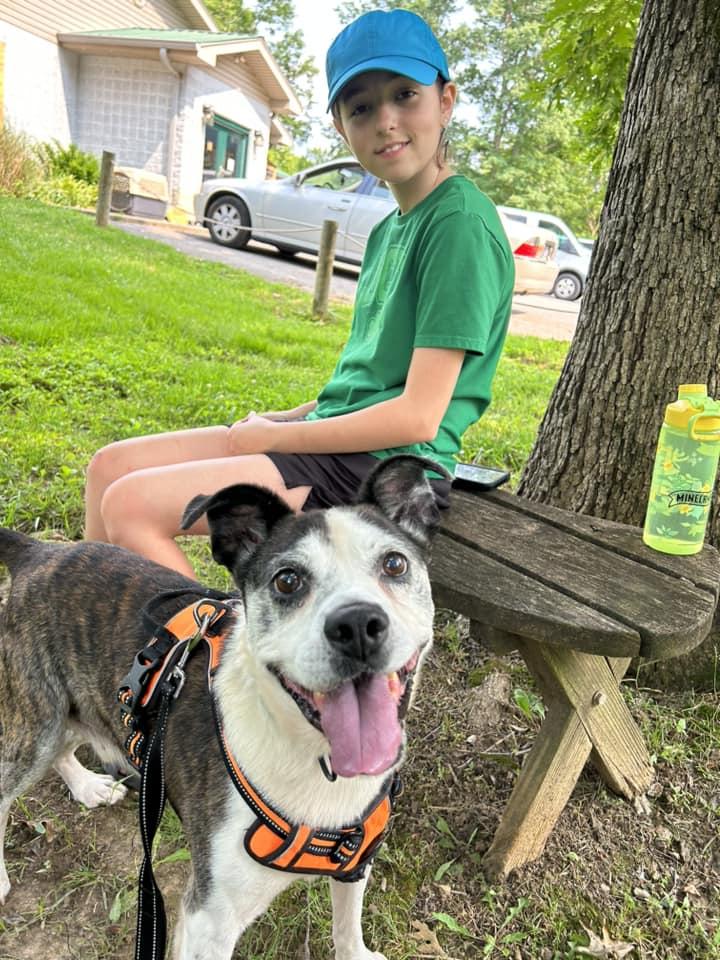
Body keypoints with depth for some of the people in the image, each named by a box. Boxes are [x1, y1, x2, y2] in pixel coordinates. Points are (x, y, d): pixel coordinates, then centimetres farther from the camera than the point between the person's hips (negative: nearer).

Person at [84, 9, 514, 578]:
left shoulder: (461, 221, -14)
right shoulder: (389, 230, 15)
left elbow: (417, 417, -19)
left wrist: (265, 436, -10)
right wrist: (281, 420, 4)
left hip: (388, 468, -9)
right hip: (336, 440, 9)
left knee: (131, 505, -19)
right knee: (111, 465, 6)